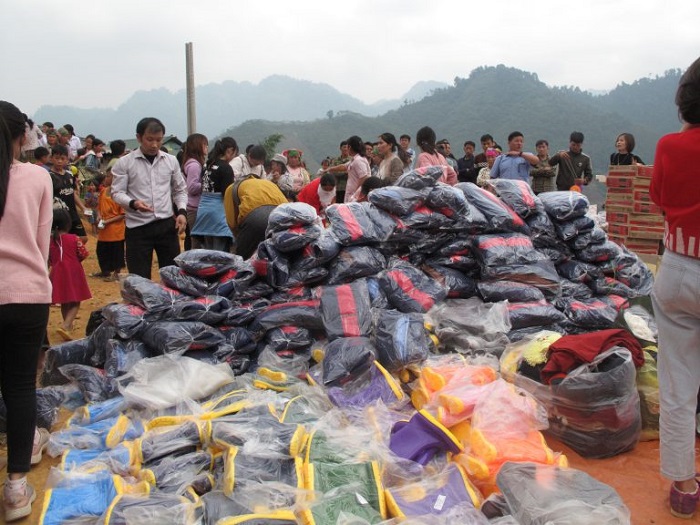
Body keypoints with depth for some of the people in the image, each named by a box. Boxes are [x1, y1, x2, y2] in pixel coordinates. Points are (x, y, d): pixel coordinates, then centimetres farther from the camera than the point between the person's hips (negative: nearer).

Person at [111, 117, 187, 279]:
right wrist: (133, 203, -23)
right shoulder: (124, 162, -3)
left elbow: (180, 190, 14)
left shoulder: (171, 161, 6)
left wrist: (182, 211, -3)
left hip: (166, 224, 3)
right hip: (138, 227, -2)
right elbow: (117, 193, -3)